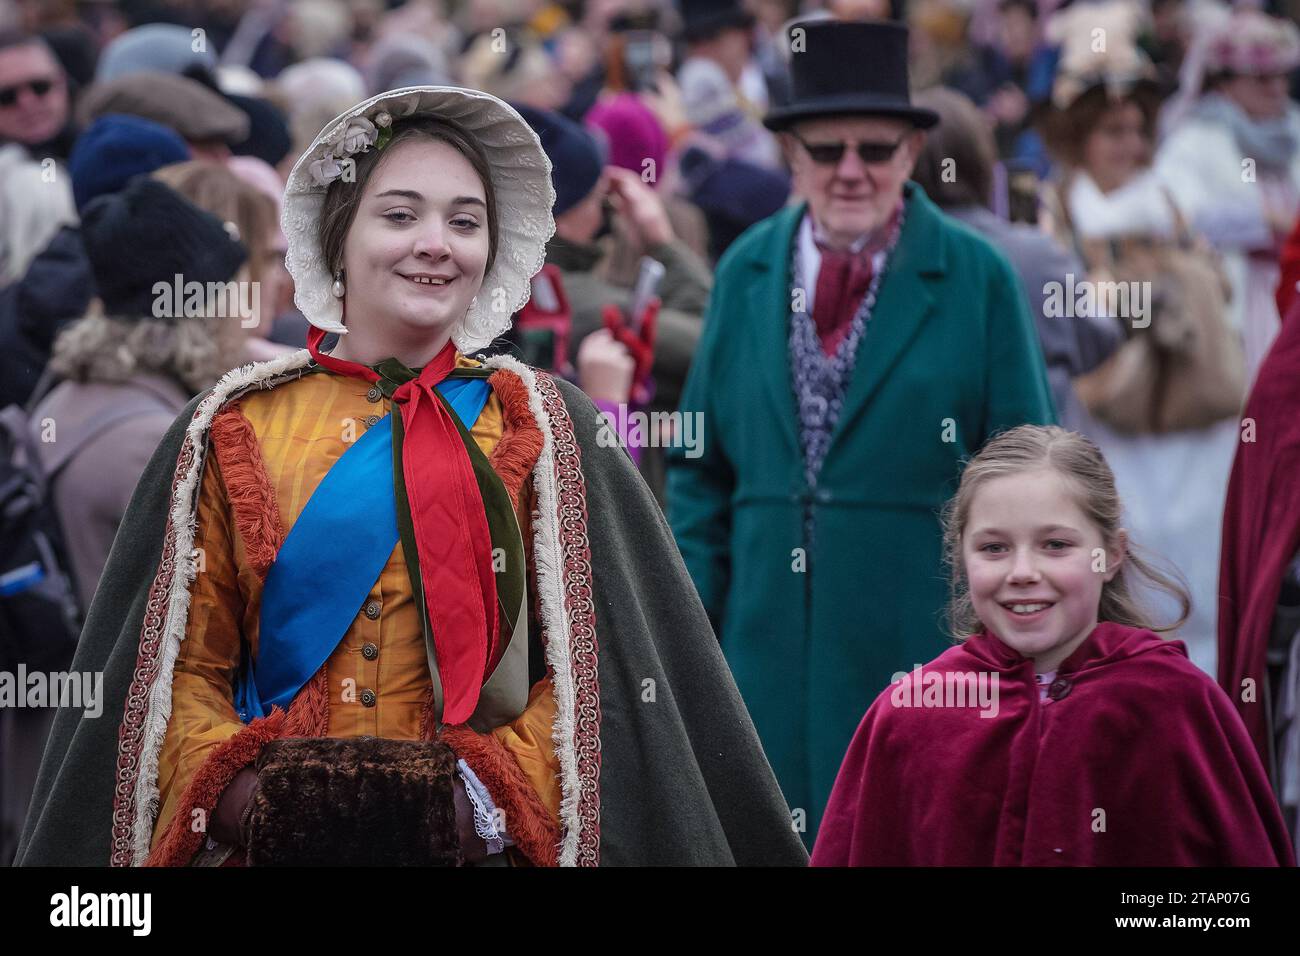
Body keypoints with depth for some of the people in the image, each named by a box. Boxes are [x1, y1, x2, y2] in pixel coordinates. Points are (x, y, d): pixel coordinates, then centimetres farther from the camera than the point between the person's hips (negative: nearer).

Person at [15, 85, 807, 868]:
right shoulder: (235, 429, 4)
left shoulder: (544, 431, 2)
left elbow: (598, 664, -3)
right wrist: (234, 791, -15)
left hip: (474, 838, 0)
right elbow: (182, 663, 2)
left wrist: (491, 793, -17)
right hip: (274, 837, 0)